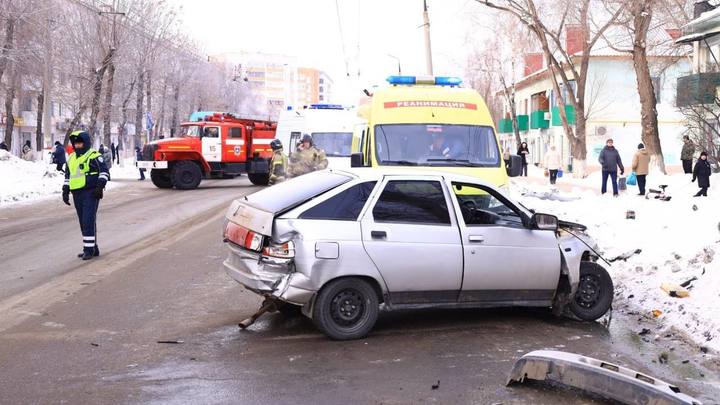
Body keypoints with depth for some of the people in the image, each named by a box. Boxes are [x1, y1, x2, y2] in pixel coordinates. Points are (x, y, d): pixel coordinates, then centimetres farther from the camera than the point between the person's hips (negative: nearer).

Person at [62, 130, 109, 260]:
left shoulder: (94, 156, -4)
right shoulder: (71, 158, 19)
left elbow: (104, 172, -9)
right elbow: (67, 176, 25)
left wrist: (100, 186, -19)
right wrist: (65, 191, 18)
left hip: (90, 193, -8)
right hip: (77, 194, 8)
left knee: (88, 221, -13)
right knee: (84, 223, 9)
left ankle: (89, 248, -11)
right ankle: (93, 249, 15)